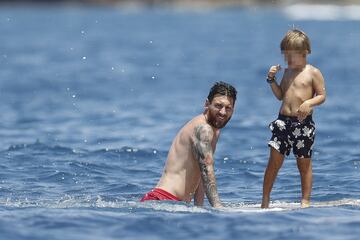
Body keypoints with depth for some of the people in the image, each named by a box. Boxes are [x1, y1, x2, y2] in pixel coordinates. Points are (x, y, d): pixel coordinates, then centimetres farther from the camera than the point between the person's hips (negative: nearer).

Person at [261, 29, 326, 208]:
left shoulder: (313, 73, -3)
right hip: (283, 120, 4)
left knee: (304, 164, 5)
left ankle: (305, 201, 11)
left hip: (303, 123, -4)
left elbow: (322, 95, -5)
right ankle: (265, 201, 4)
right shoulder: (288, 71, 13)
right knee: (274, 161, 0)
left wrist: (309, 103, -23)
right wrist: (272, 80, 4)